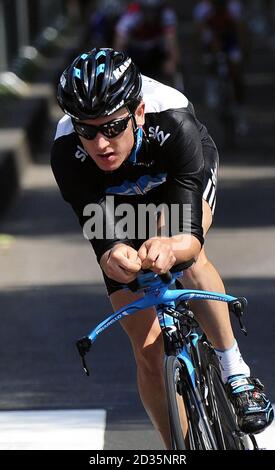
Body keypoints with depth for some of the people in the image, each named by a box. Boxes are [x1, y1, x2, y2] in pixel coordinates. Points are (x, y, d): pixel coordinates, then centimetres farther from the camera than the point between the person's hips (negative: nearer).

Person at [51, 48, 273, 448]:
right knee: (149, 351, -3)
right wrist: (113, 258, -63)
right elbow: (102, 236, -38)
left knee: (187, 254, -37)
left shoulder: (174, 122, -41)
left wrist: (172, 247, -70)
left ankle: (235, 370, -19)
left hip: (187, 174, -1)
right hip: (118, 204, 2)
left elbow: (190, 235, -45)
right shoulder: (67, 154, -37)